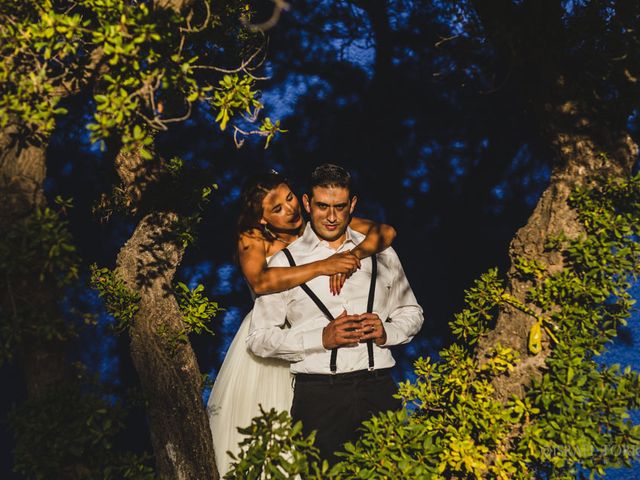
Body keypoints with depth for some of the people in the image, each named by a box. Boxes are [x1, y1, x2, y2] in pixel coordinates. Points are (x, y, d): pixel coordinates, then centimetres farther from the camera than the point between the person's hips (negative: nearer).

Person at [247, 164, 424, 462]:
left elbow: (411, 313, 20)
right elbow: (258, 338, 0)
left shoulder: (380, 254, 12)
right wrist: (322, 338, -12)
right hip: (317, 395, -2)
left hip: (379, 390, 2)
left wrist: (386, 332, -3)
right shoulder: (285, 262, 4)